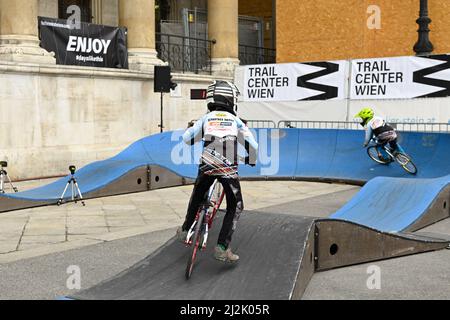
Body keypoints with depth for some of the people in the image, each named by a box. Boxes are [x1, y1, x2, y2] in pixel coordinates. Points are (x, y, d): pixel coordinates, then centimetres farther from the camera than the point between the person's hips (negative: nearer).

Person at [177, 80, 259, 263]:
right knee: (235, 207, 11)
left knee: (197, 198, 28)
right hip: (229, 169, -2)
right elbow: (252, 145, 11)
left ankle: (185, 231, 40)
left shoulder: (206, 119, 14)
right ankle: (222, 248, 1)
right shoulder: (235, 121, 14)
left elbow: (186, 139, 7)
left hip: (207, 166, 2)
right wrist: (251, 160, 32)